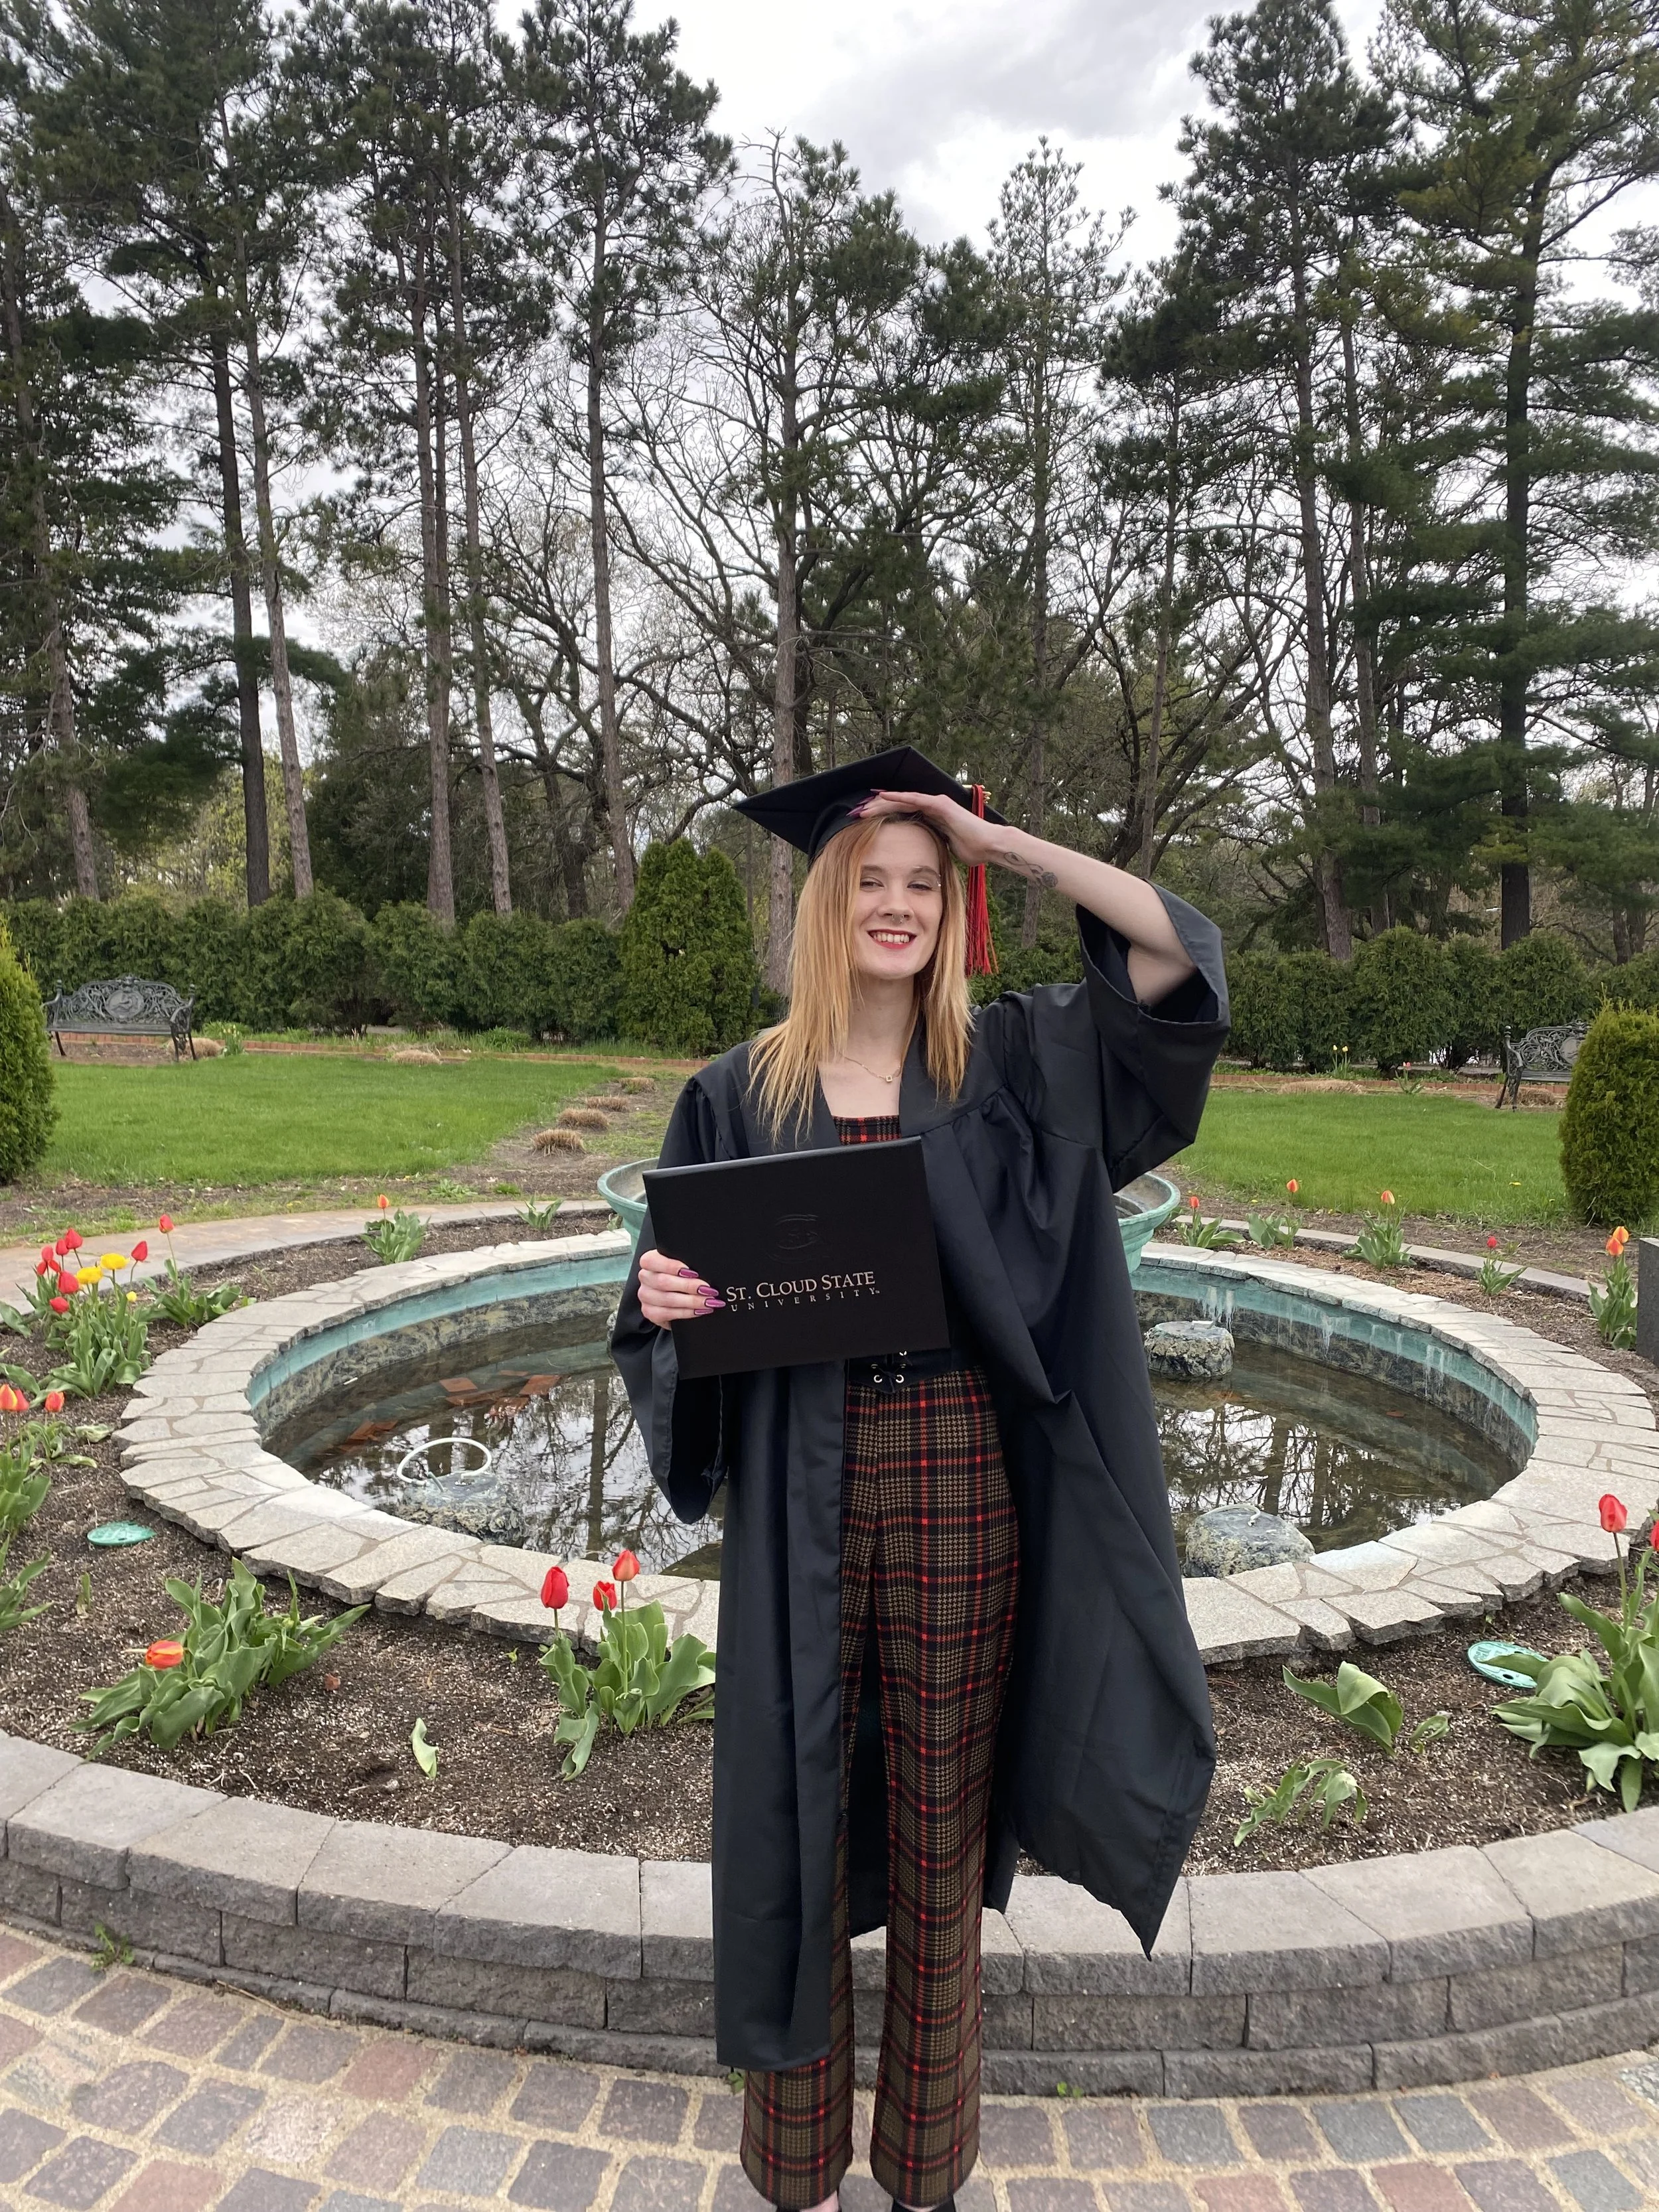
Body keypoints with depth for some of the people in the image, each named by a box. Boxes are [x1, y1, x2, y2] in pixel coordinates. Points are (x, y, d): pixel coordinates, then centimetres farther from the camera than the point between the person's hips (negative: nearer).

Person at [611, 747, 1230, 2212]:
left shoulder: (1010, 1063, 3)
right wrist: (661, 1299, -18)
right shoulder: (739, 1095, 2)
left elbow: (1179, 950, -5)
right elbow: (670, 1317, 6)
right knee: (799, 1806, 13)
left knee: (943, 1816, 13)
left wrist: (1000, 841, -6)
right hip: (803, 1495, 0)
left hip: (962, 1482, 0)